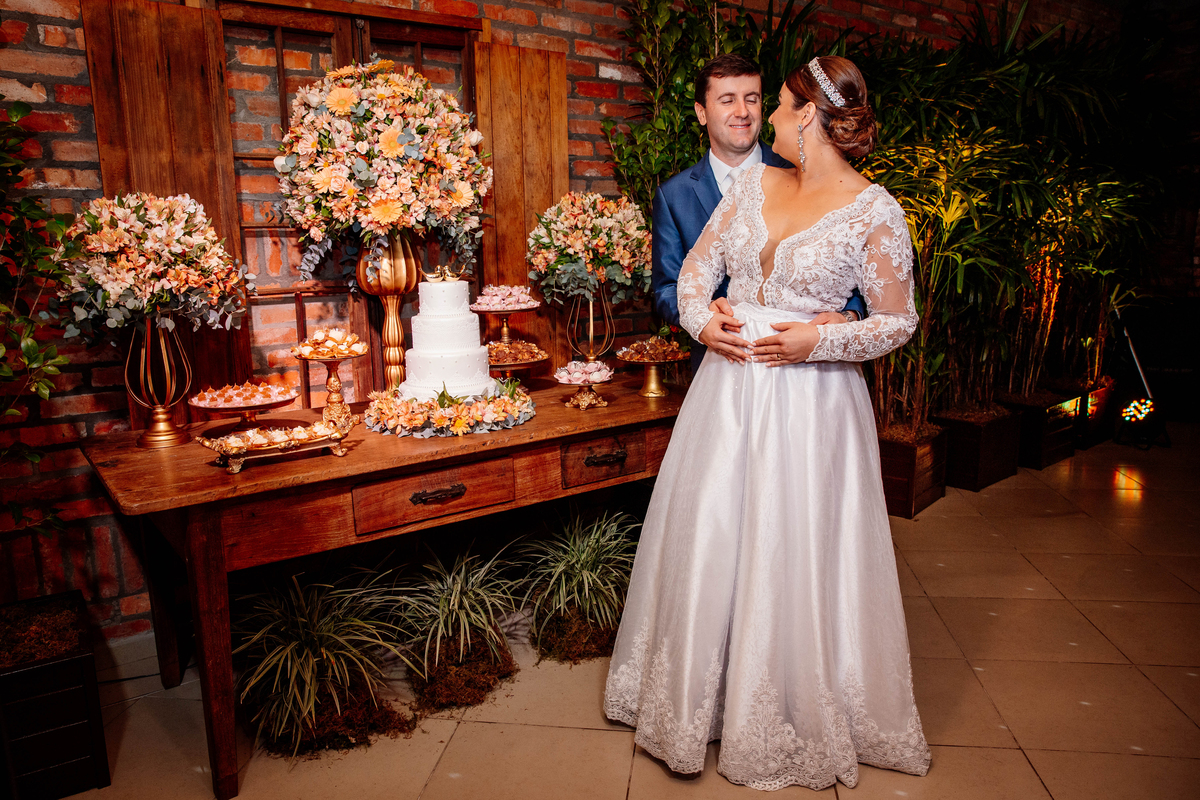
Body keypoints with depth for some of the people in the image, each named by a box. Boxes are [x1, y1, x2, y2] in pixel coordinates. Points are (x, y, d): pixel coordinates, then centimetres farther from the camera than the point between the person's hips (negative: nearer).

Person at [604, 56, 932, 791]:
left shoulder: (875, 211, -7)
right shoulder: (756, 185, 8)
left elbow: (899, 321, -3)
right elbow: (697, 266, 11)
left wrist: (816, 342, -17)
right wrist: (702, 318, -8)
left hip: (811, 404, -5)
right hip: (726, 390, 5)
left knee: (795, 558, 4)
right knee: (706, 545, 11)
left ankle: (798, 723, 28)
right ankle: (697, 699, 33)